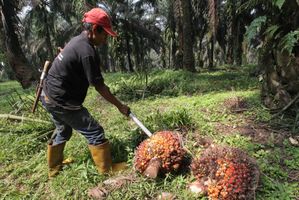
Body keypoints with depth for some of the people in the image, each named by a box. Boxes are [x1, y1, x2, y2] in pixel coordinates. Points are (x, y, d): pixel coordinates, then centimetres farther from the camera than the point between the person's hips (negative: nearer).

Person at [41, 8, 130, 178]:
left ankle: (54, 168, 42)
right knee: (95, 132, -1)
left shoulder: (77, 40, 7)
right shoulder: (87, 51, -23)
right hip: (62, 101, -10)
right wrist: (120, 105, -11)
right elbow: (99, 86, -19)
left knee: (63, 131, 26)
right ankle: (107, 170, 13)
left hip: (49, 96, 10)